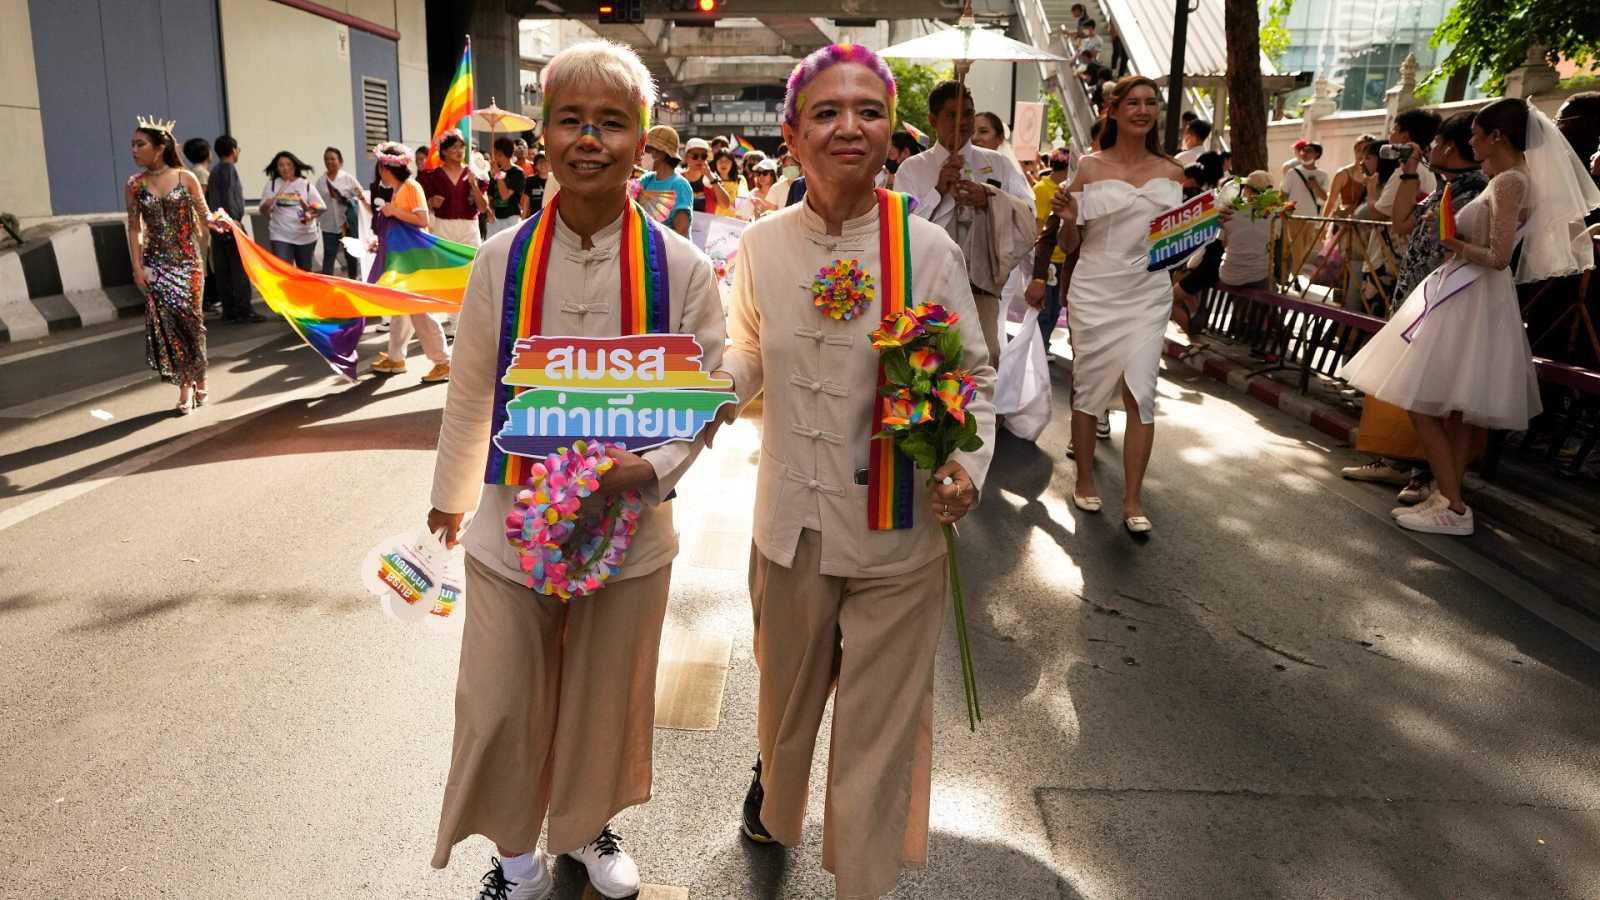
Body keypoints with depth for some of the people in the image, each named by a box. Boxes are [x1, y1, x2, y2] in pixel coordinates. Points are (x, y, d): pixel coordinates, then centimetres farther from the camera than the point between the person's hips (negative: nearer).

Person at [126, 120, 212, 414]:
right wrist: (137, 266, -2)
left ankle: (196, 379, 20)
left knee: (189, 318, 1)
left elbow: (204, 216, 2)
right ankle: (187, 383, 4)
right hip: (156, 262, 1)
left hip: (187, 259, -1)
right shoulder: (134, 185, 3)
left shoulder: (186, 178, -2)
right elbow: (134, 228, 5)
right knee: (166, 319, -6)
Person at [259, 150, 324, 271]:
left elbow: (319, 208, 1)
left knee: (305, 271, 16)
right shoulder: (272, 184, 0)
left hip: (305, 235, 1)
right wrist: (267, 205, -22)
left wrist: (311, 215, -20)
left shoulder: (306, 184, 0)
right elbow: (263, 211, 1)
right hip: (281, 236, -1)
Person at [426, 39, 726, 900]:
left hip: (630, 525, 0)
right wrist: (451, 492, 14)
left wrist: (653, 468, -22)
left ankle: (587, 827, 46)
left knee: (607, 696, 17)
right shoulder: (501, 260, -6)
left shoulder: (682, 269, -9)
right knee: (500, 704, 10)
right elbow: (470, 391, 4)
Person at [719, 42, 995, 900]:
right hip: (791, 524, 3)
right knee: (786, 691, 25)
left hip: (897, 536, -2)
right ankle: (775, 788, 59)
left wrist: (969, 461, -18)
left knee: (880, 723, 10)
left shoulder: (928, 249, -10)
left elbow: (974, 375, -2)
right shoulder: (760, 246, -4)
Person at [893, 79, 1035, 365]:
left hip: (981, 290, 1)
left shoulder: (999, 165, 11)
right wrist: (938, 190, -10)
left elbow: (1030, 220, 3)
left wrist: (991, 197, -12)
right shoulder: (912, 169, 7)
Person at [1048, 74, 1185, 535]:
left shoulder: (1170, 171, 9)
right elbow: (1069, 244, 3)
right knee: (1088, 385, 6)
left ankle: (1133, 499, 3)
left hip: (1148, 293, 2)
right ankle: (1085, 478, 25)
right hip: (1096, 290, -1)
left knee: (1140, 390, -6)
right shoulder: (1090, 167, 1)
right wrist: (1067, 217, -17)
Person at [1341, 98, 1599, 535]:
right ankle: (1448, 495, 20)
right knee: (1456, 407, 13)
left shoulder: (1509, 182, -16)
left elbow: (1498, 257, -23)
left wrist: (1453, 243, -10)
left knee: (1421, 402, -7)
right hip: (1468, 297, 10)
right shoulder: (1512, 179, 13)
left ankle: (1453, 508, -5)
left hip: (1468, 299, -10)